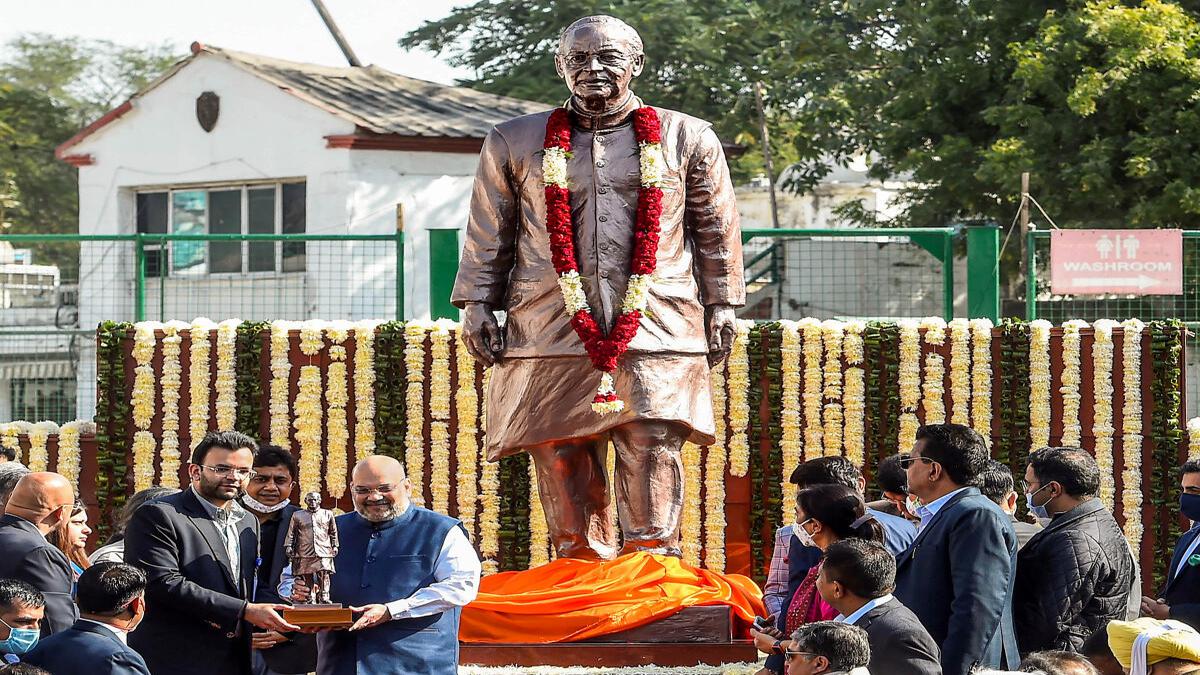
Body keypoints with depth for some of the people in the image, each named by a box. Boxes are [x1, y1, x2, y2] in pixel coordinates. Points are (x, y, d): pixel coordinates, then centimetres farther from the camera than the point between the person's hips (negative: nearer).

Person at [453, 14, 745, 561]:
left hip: (655, 325, -1)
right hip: (551, 326, 1)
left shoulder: (688, 139, 12)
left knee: (652, 451, -12)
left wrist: (722, 306, 12)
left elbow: (718, 230, 15)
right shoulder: (515, 142, 13)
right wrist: (476, 304, 9)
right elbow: (489, 233, 17)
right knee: (561, 457, -2)